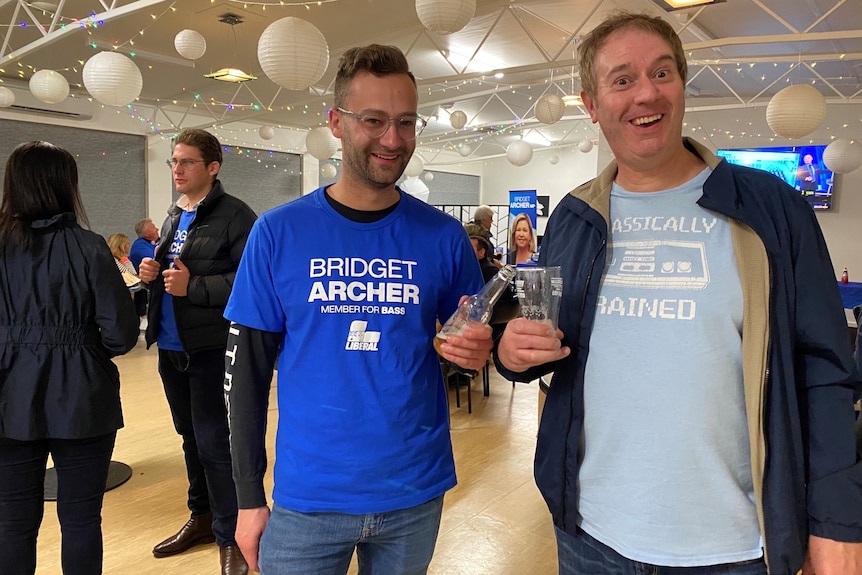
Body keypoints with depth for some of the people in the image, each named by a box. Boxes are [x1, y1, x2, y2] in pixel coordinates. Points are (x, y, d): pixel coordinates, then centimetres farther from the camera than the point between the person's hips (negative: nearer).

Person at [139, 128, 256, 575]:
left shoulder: (234, 215, -13)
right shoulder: (174, 215, 14)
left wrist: (193, 286, -24)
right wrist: (152, 272, 4)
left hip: (211, 349, -8)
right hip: (172, 347, 8)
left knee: (215, 443, -3)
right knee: (191, 437, 20)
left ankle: (230, 538, 14)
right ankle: (202, 517, 37)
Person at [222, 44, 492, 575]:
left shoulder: (444, 236, -5)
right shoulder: (278, 233, -7)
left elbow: (472, 339, 6)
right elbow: (247, 370, -2)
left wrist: (476, 349, -18)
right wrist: (250, 495, -1)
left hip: (415, 495, 2)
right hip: (306, 498, -1)